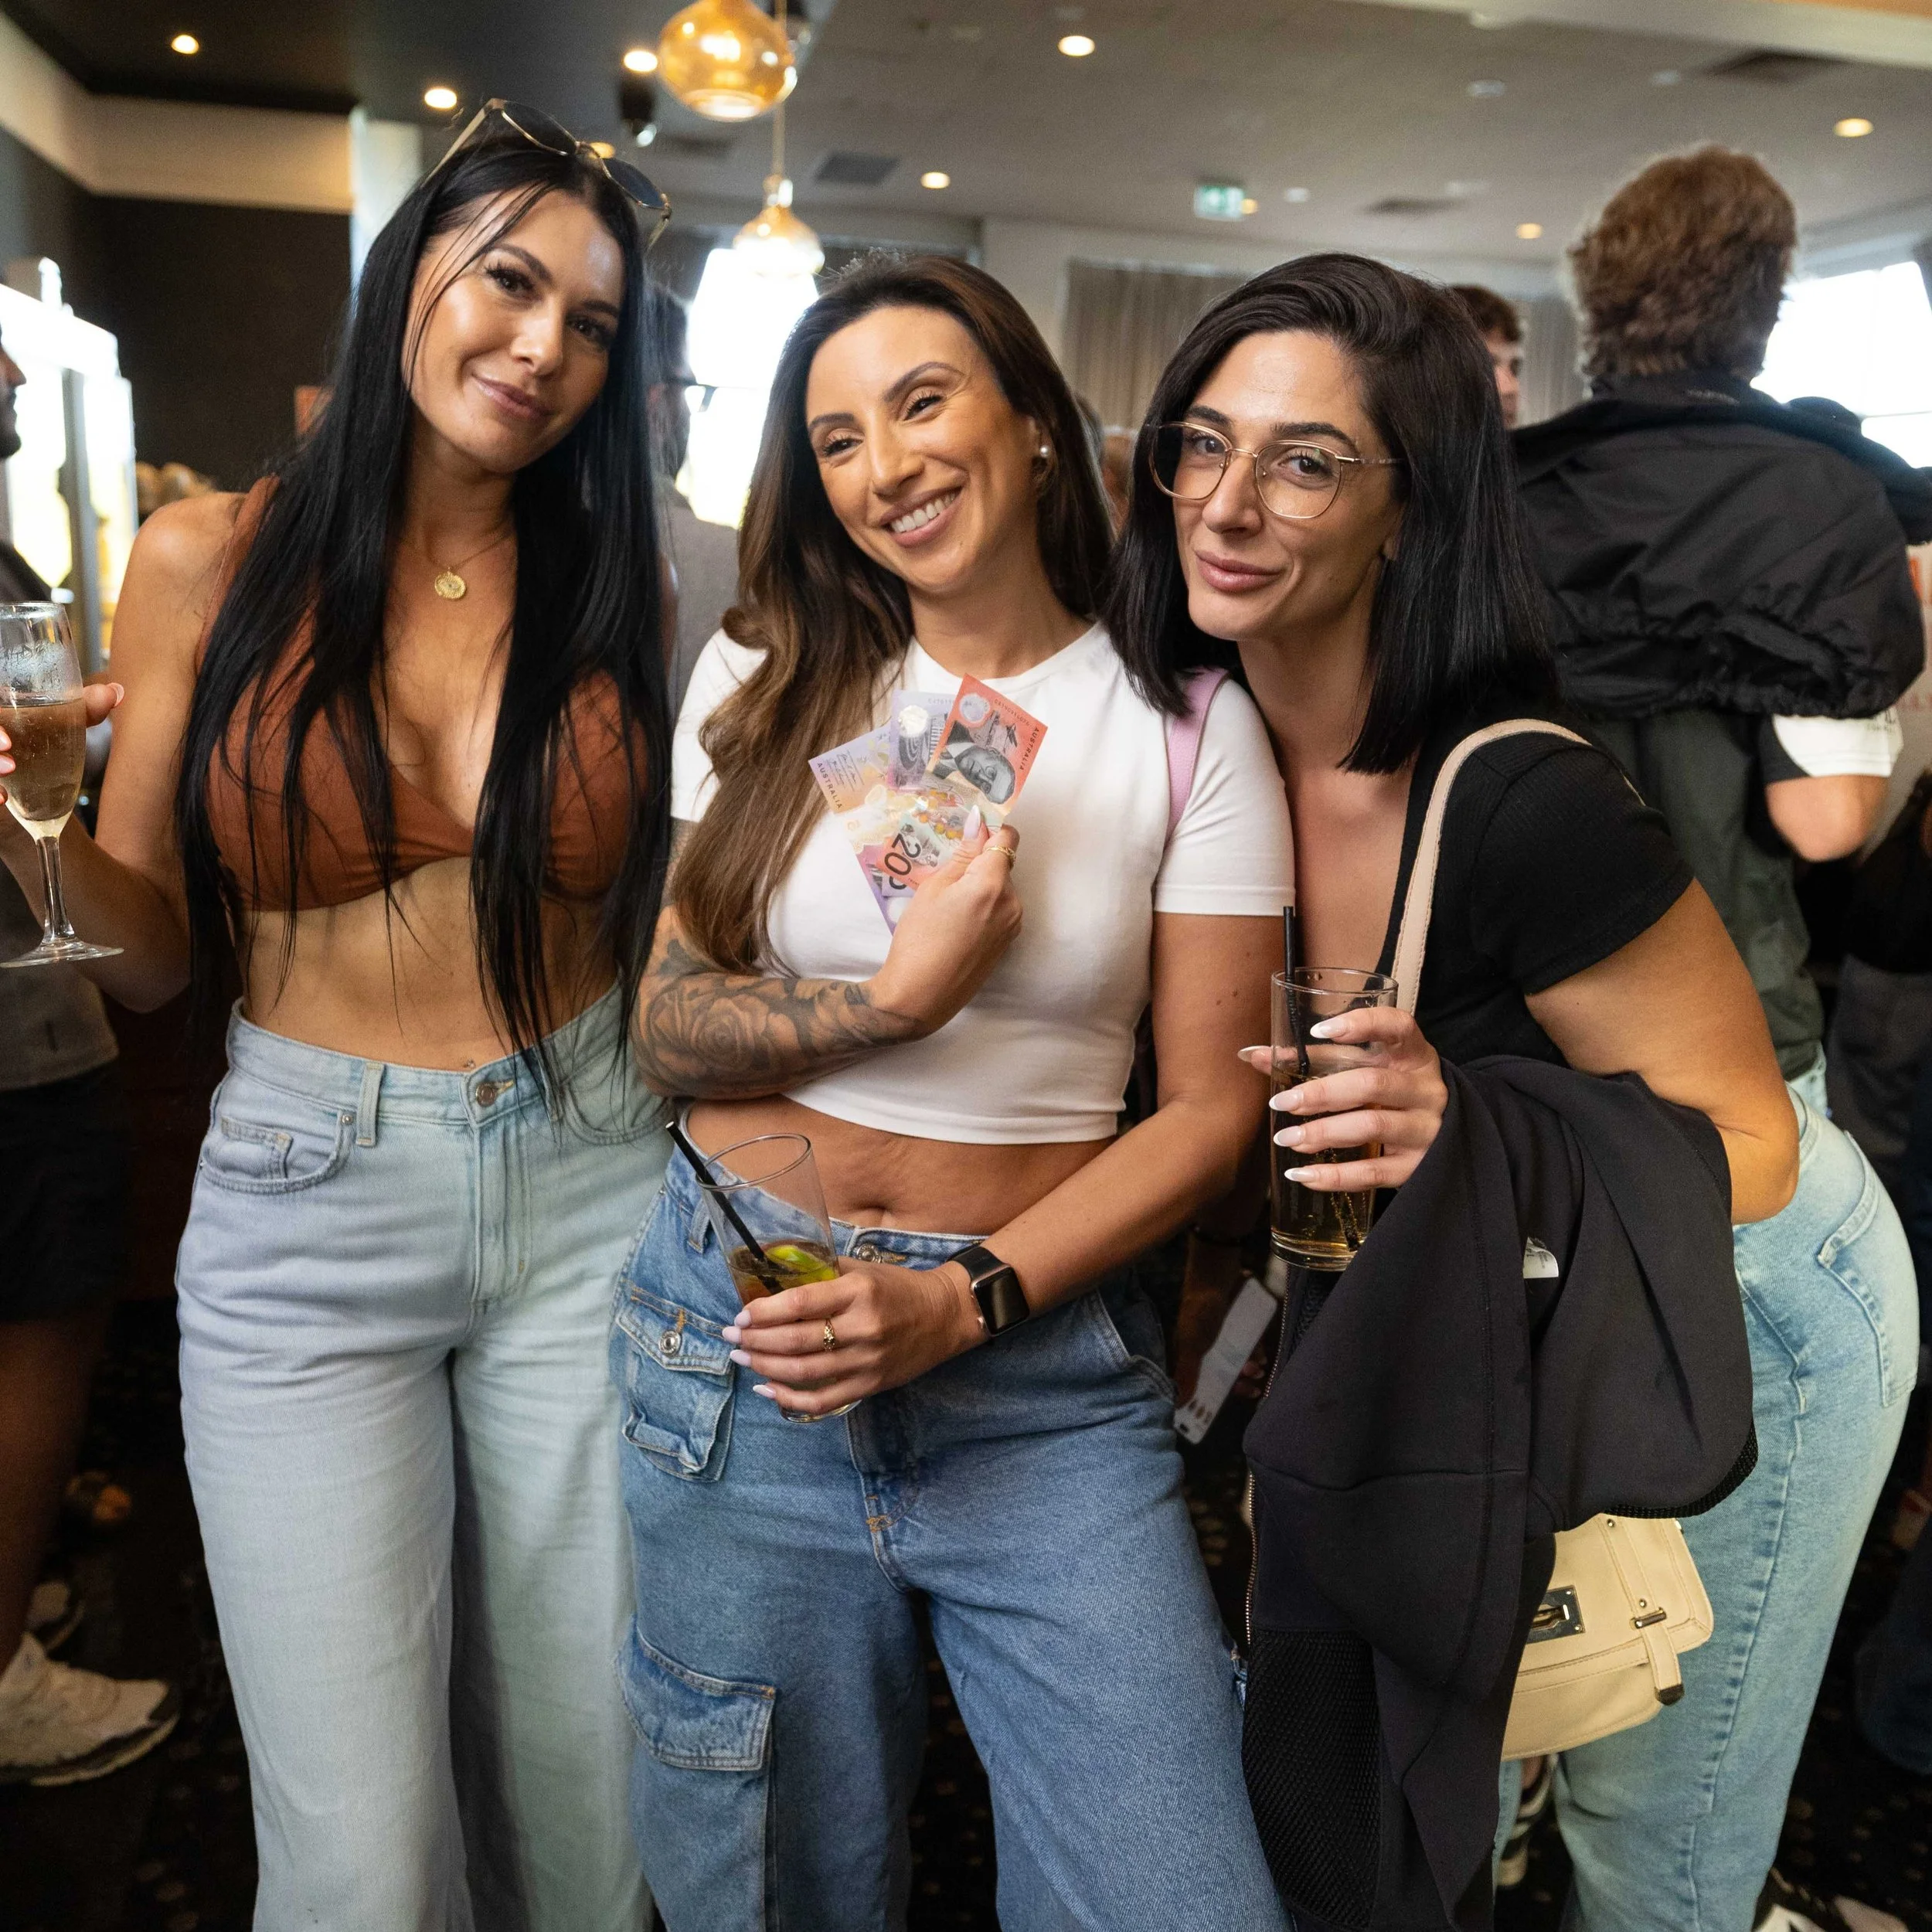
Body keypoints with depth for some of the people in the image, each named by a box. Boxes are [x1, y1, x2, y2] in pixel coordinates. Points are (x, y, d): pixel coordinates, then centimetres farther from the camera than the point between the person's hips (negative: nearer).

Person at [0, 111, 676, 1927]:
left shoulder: (616, 583, 3)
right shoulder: (209, 563, -1)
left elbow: (660, 914, 7)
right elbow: (154, 949, 2)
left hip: (587, 1194, 2)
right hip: (305, 1213, -1)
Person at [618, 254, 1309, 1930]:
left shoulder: (1186, 722, -2)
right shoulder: (768, 682, 4)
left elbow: (1210, 1107, -3)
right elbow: (667, 1025, 1)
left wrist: (965, 1301, -15)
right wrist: (899, 996, -17)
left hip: (1043, 1369, -1)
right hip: (748, 1337, 2)